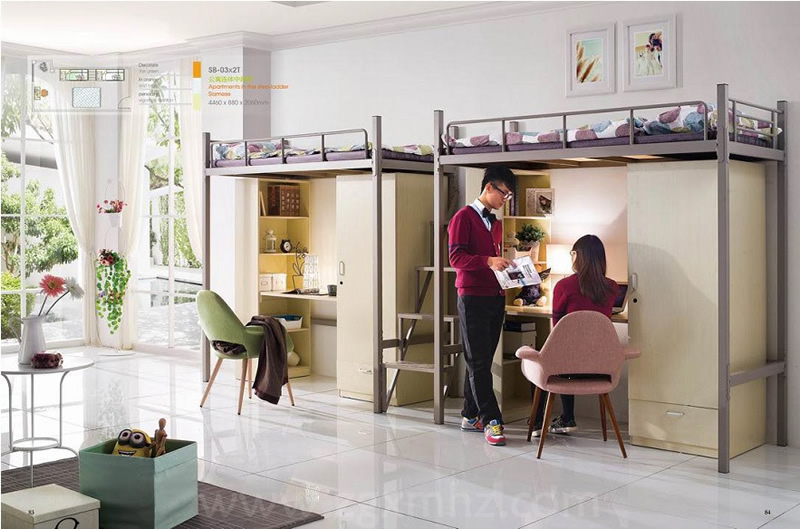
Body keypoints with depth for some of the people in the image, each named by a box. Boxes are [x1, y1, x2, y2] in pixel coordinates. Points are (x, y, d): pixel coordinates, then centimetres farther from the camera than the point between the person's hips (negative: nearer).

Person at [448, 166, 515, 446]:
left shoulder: (495, 223, 21)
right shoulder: (463, 217, -4)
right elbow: (456, 257, -14)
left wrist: (508, 268, 8)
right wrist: (488, 261, -27)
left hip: (495, 297, 8)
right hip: (472, 298, -8)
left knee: (483, 361, 8)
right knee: (478, 362, -7)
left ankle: (471, 416, 16)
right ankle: (491, 421, -7)